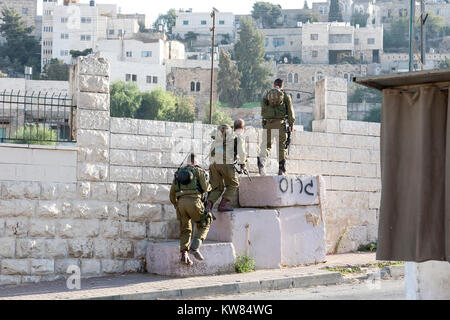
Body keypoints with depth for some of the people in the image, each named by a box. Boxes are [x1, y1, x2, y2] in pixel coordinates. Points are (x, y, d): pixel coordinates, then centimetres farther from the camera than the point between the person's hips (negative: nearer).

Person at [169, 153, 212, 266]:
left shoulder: (179, 173, 25)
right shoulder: (199, 171, 12)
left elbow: (172, 193, 23)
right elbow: (205, 188, 2)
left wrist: (176, 205, 38)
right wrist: (208, 186, 25)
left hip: (181, 202, 4)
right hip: (194, 201, -4)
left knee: (185, 229, 15)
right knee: (204, 225, 12)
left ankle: (184, 254, 0)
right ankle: (195, 248, -8)